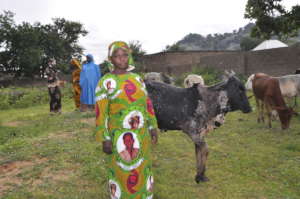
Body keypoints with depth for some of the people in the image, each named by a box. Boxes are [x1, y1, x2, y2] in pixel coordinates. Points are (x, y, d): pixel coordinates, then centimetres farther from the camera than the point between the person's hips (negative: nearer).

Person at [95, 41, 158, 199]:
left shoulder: (137, 78, 6)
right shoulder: (105, 82, -9)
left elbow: (147, 104, 9)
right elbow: (101, 113, -10)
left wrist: (153, 128, 6)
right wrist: (105, 139, -12)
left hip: (141, 135, 5)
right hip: (119, 137, -4)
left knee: (142, 170, 18)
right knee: (121, 172, 10)